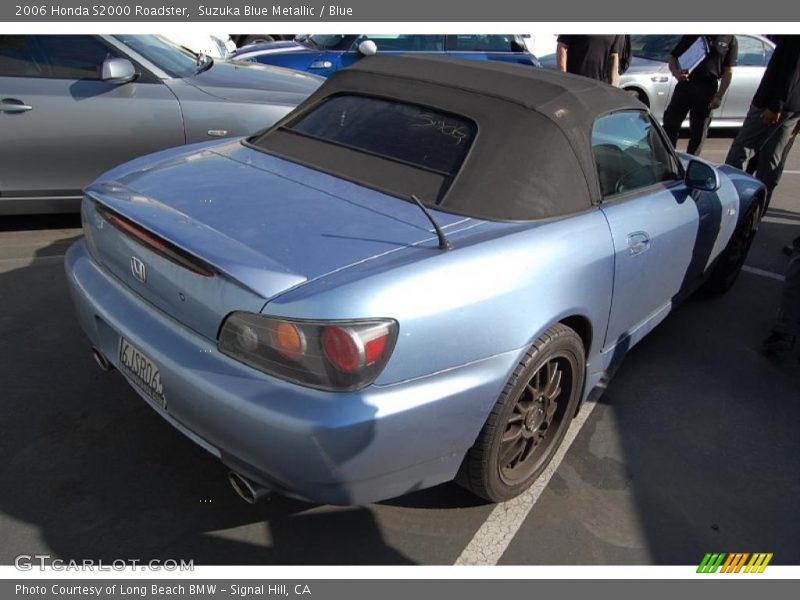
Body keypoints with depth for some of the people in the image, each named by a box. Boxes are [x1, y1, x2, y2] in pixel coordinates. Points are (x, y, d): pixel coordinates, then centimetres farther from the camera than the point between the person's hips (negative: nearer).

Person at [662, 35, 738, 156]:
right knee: (670, 123, -4)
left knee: (698, 130, 5)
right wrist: (676, 72, -16)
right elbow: (673, 57, 6)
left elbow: (728, 72, 2)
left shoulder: (730, 39, 6)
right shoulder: (691, 35, 8)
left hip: (707, 89, 0)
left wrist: (719, 96, -7)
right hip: (685, 84, 0)